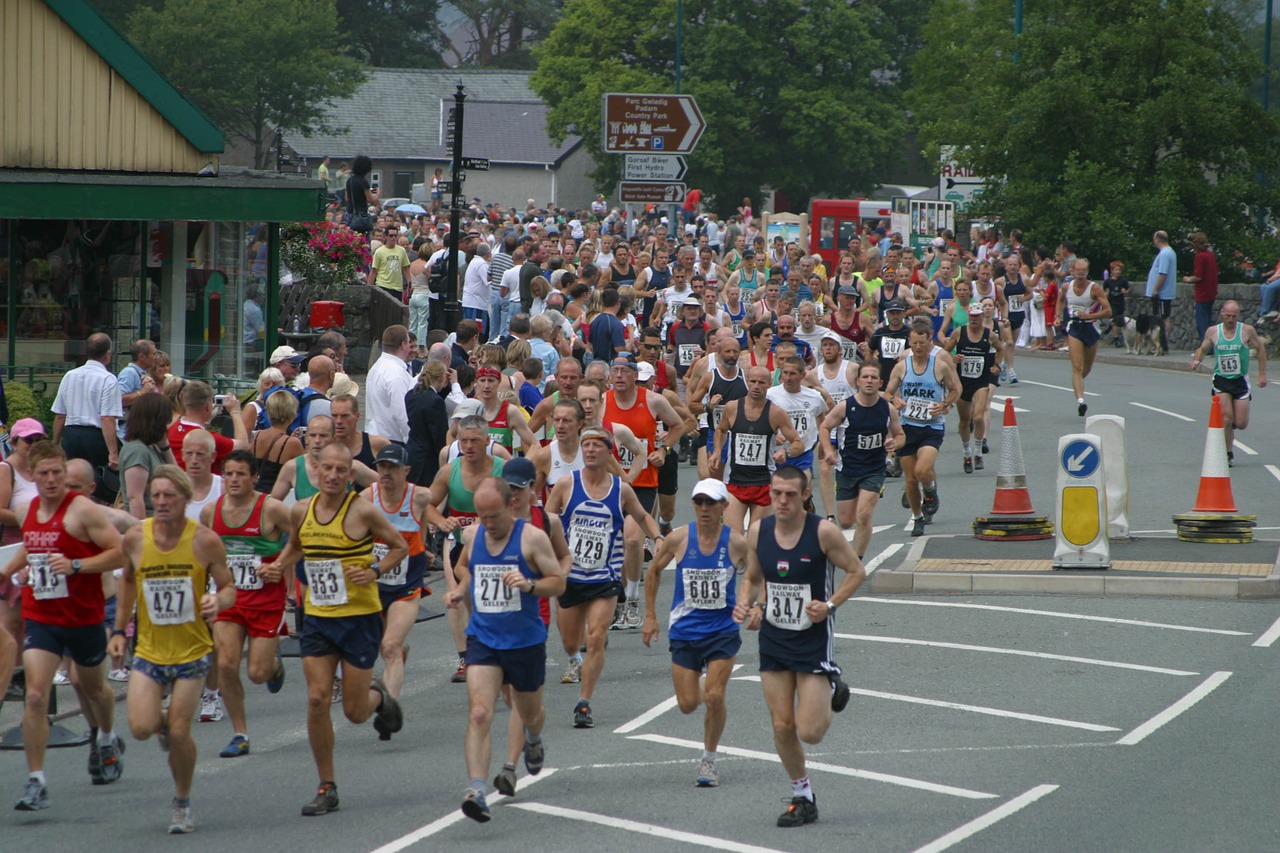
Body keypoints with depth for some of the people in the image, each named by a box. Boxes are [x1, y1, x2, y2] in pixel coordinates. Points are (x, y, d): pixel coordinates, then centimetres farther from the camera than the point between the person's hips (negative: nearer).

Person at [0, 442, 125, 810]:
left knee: (94, 689, 21)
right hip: (39, 617, 3)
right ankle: (36, 782, -13)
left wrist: (75, 565, -27)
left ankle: (107, 741, 53)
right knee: (35, 696, -13)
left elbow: (119, 553, -18)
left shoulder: (83, 510, -15)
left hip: (84, 618, -3)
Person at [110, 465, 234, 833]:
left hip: (192, 650, -2)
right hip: (149, 649, 2)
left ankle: (183, 803, 18)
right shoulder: (135, 538, -6)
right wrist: (119, 629, 11)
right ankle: (164, 723, 26)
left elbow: (228, 587, -2)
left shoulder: (205, 541, -12)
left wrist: (218, 601, -26)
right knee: (141, 727, -12)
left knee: (179, 733, -5)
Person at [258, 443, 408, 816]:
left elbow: (400, 546, 0)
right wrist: (279, 565, 3)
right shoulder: (301, 511, 2)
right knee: (317, 699, -6)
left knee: (355, 712, 0)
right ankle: (327, 789, 5)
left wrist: (375, 571, -16)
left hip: (359, 617, -4)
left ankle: (377, 696, 39)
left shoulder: (363, 511, -11)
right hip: (317, 618, 4)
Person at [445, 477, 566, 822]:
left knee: (530, 714, 20)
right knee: (479, 715, -18)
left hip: (526, 641, -1)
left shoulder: (532, 538, -11)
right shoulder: (471, 535, 1)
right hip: (482, 639, 1)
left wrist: (529, 585, -26)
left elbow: (559, 582, -7)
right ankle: (476, 790, -26)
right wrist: (461, 590, 3)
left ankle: (534, 740, 59)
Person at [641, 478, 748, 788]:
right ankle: (700, 687, 40)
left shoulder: (736, 542, -9)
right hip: (684, 631, 1)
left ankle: (708, 760, 5)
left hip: (723, 631, -1)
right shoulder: (679, 539, -7)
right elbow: (654, 571, 9)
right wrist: (650, 617, 8)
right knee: (687, 704, 2)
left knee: (714, 698, -14)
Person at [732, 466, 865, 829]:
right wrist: (744, 605, -7)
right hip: (773, 639, 4)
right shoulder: (757, 533, -2)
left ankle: (831, 692, 27)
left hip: (814, 639, -4)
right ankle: (802, 797, 21)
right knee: (782, 726, 3)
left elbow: (856, 571, -4)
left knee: (810, 732, -6)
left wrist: (830, 604, -18)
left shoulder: (824, 532, -14)